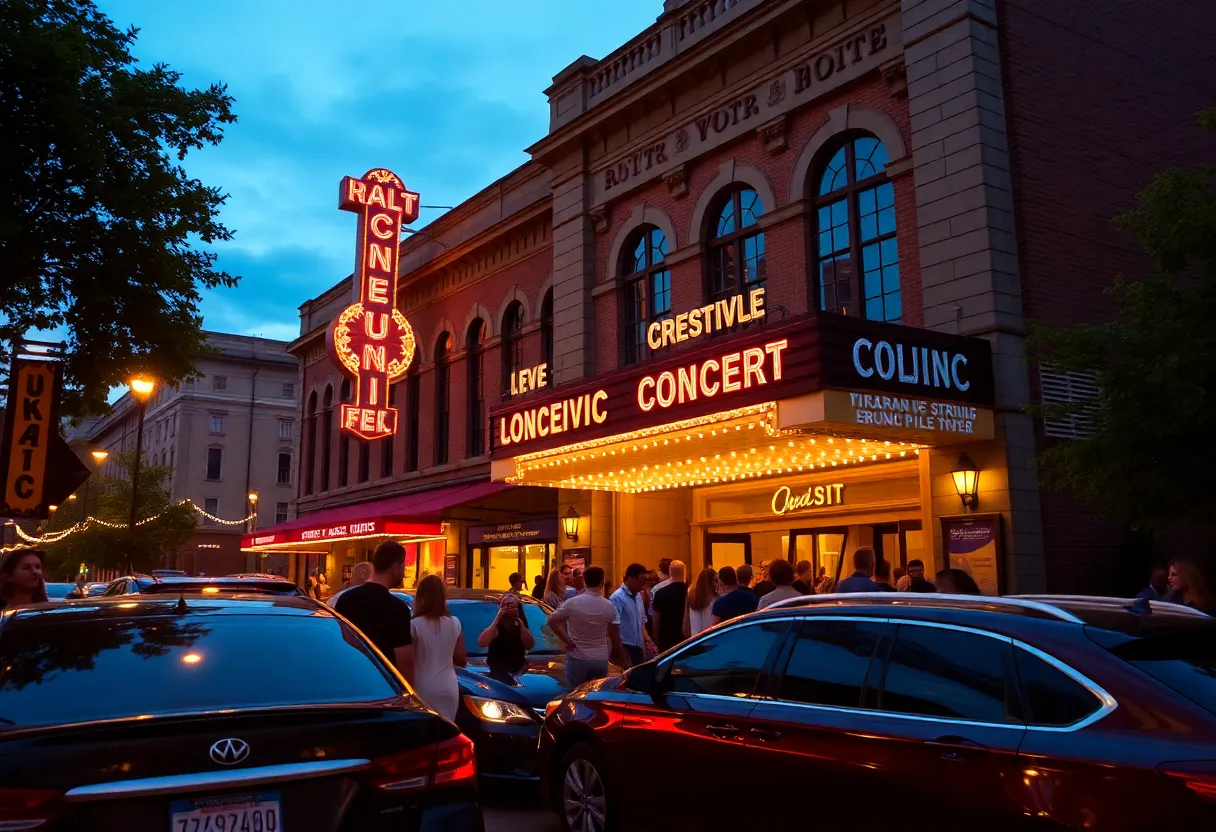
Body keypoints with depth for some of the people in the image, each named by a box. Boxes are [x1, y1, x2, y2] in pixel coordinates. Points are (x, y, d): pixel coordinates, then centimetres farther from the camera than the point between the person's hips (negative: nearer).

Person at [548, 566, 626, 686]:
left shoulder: (572, 603, -9)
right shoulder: (610, 606, -4)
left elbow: (552, 621, -11)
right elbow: (615, 637, 1)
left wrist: (566, 641, -4)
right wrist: (624, 660, 12)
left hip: (577, 658, -2)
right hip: (601, 659, 2)